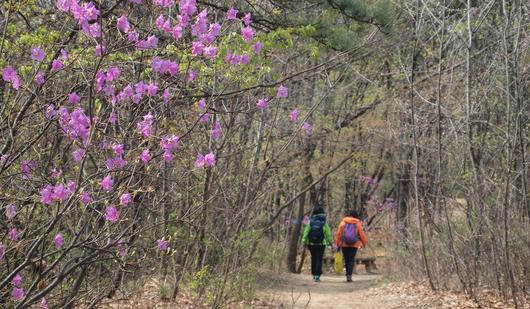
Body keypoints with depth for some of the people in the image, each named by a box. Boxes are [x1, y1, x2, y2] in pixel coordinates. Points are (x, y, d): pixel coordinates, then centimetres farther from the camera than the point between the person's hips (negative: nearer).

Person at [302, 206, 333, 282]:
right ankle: (317, 275, -8)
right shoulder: (324, 222, -6)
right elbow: (328, 233, -4)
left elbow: (306, 232, -2)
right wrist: (330, 242, 4)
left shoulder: (311, 221, -2)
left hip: (311, 243, 2)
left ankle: (314, 274, 21)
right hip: (321, 244, -2)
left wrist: (304, 241, 4)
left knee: (313, 259, 15)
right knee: (319, 259, 1)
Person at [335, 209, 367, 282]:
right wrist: (364, 243, 14)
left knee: (346, 260, 14)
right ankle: (349, 275, -12)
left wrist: (337, 244, 5)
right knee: (351, 260, 2)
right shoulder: (358, 224, -1)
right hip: (354, 245, -1)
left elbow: (338, 234, -1)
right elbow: (362, 234, 0)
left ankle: (348, 274, 20)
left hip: (344, 244, 1)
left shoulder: (343, 222, 1)